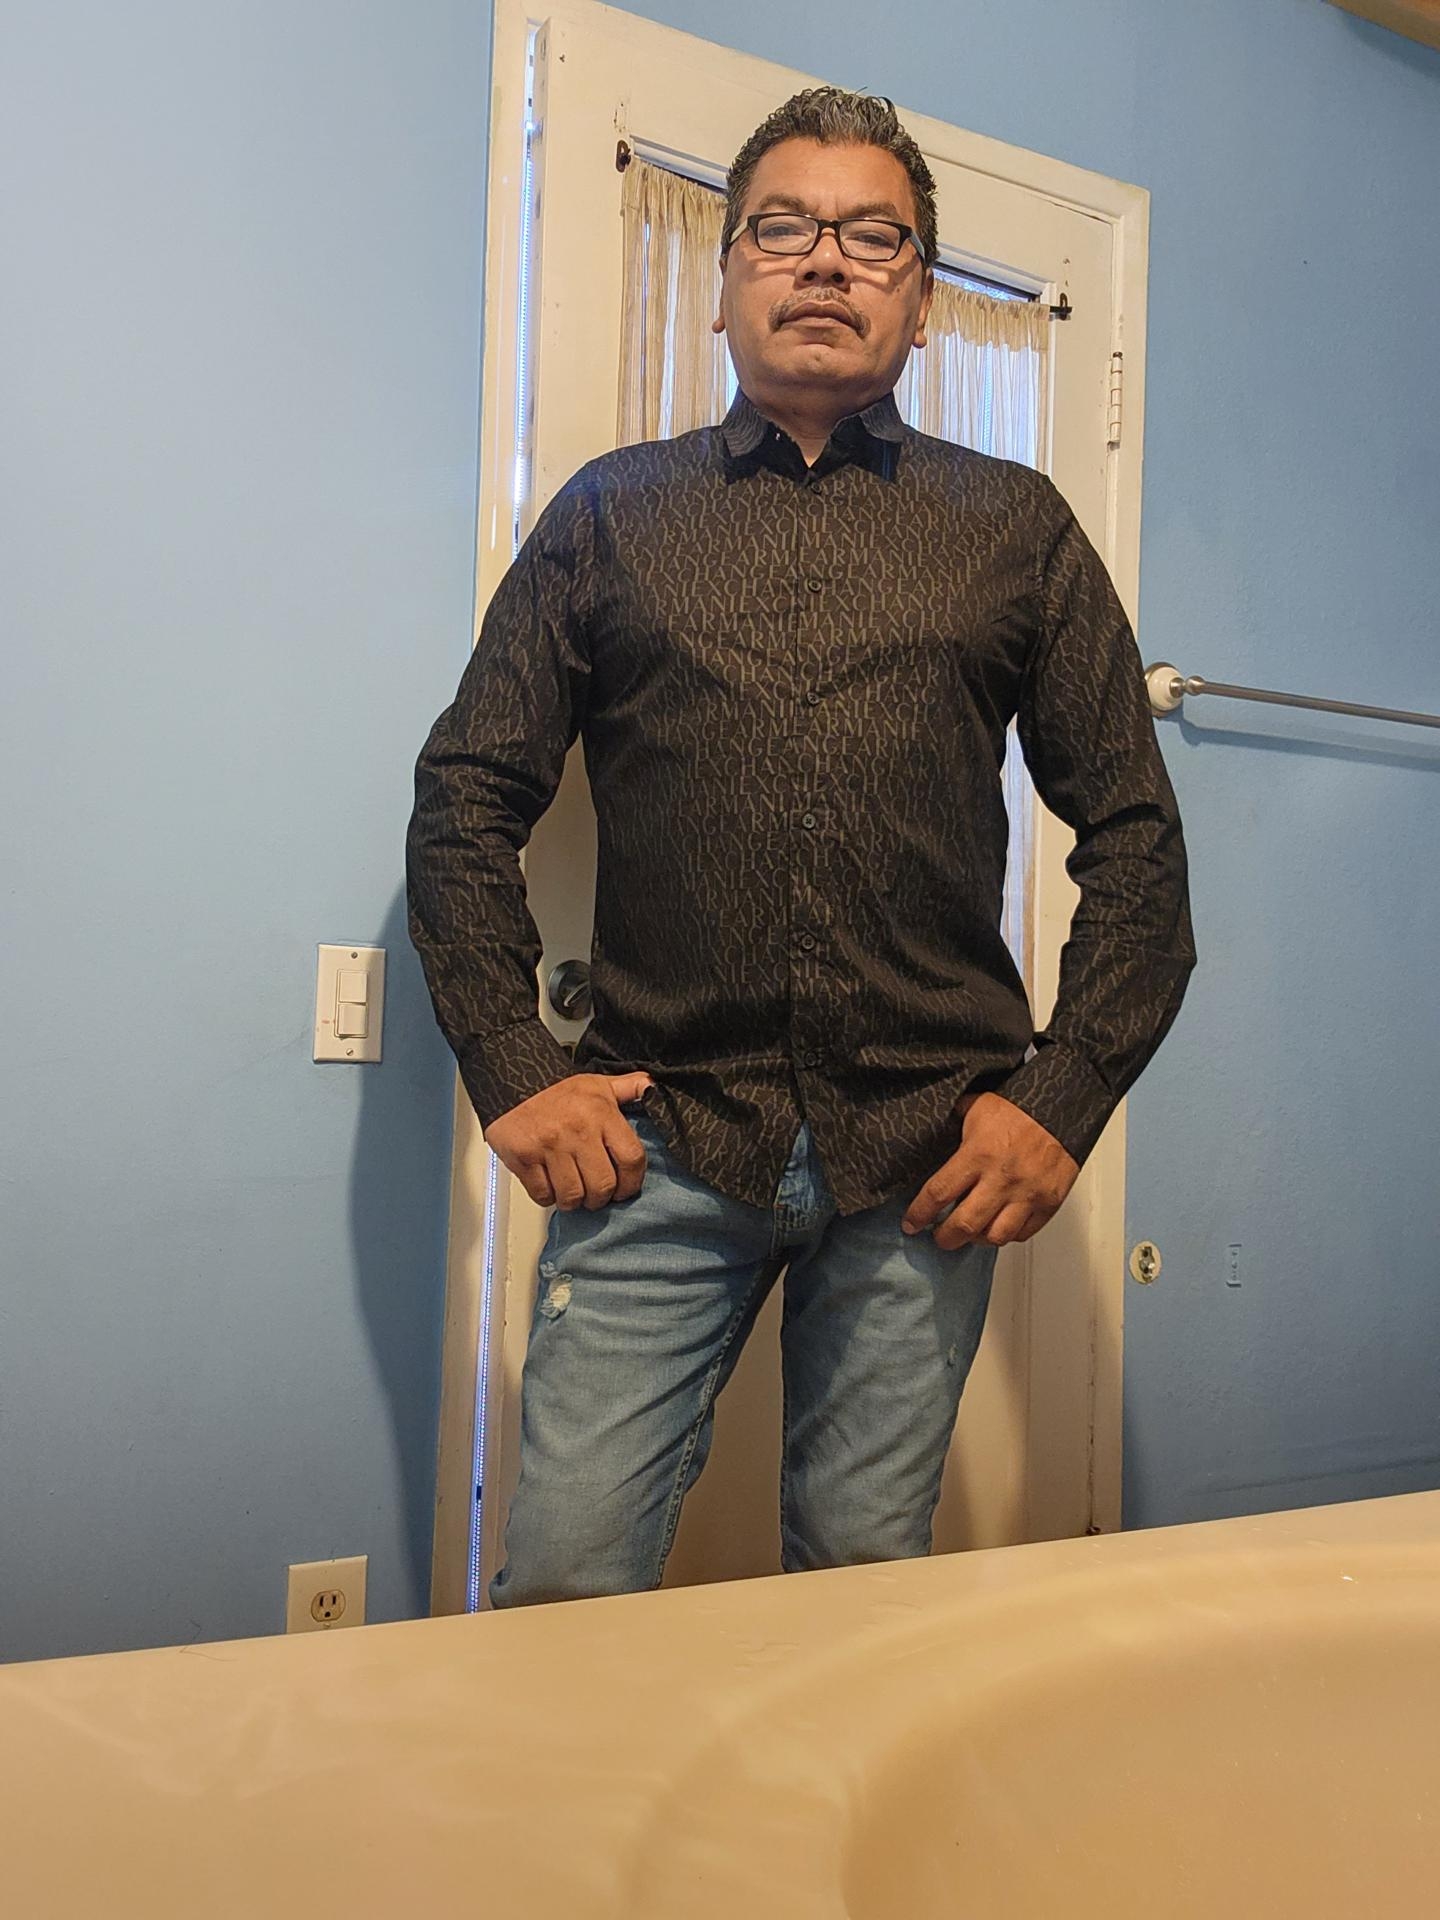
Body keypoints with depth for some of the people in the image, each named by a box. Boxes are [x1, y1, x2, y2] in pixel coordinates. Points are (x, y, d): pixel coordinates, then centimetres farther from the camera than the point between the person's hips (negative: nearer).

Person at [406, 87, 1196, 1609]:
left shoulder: (1017, 527, 12)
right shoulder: (614, 512, 11)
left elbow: (1132, 830, 10)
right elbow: (466, 798, 8)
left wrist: (1065, 1098, 0)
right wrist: (513, 1071, -2)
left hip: (927, 1155, 1)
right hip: (660, 1140, 0)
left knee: (866, 1585, 11)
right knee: (563, 1589, -1)